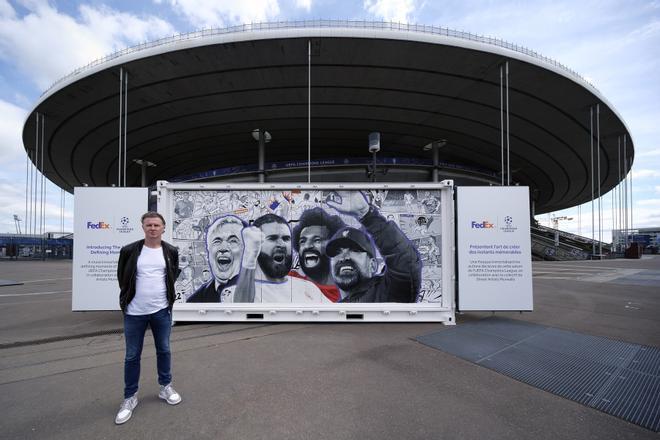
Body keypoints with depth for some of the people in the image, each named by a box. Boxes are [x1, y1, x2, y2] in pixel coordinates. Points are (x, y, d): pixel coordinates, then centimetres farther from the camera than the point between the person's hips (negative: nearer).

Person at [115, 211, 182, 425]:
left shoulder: (171, 251, -2)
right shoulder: (129, 250, -7)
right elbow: (122, 277, 7)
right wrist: (128, 297, 8)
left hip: (161, 310, 1)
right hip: (134, 312, -1)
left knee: (164, 351, 14)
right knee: (132, 356, 10)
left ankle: (165, 387, 33)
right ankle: (130, 397, 28)